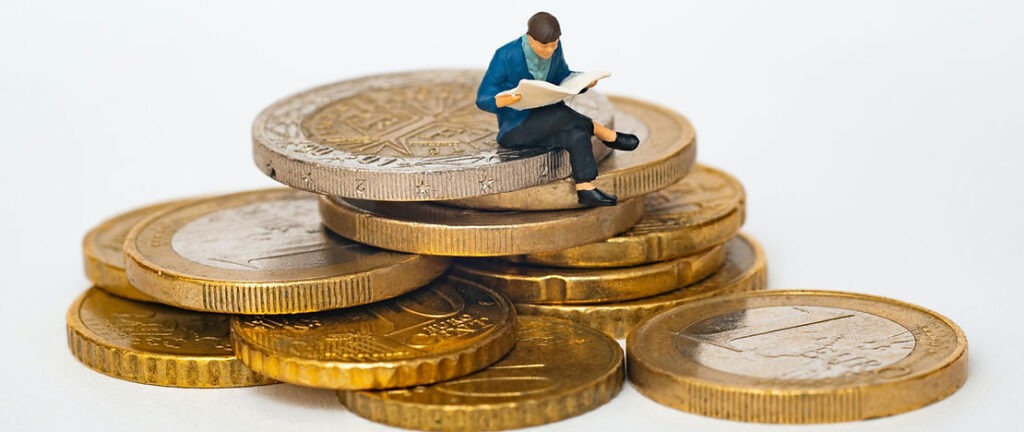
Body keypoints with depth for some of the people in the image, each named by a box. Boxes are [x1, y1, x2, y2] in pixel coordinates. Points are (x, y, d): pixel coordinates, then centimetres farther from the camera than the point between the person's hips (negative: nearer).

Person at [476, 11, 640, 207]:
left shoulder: (554, 49, -4)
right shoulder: (506, 56, -21)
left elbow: (563, 79, 13)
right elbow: (483, 99, -17)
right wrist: (504, 101, -40)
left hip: (546, 123, 5)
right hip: (516, 129, -5)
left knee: (577, 134, -27)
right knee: (559, 112, -32)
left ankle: (585, 190, -32)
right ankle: (609, 136, -15)